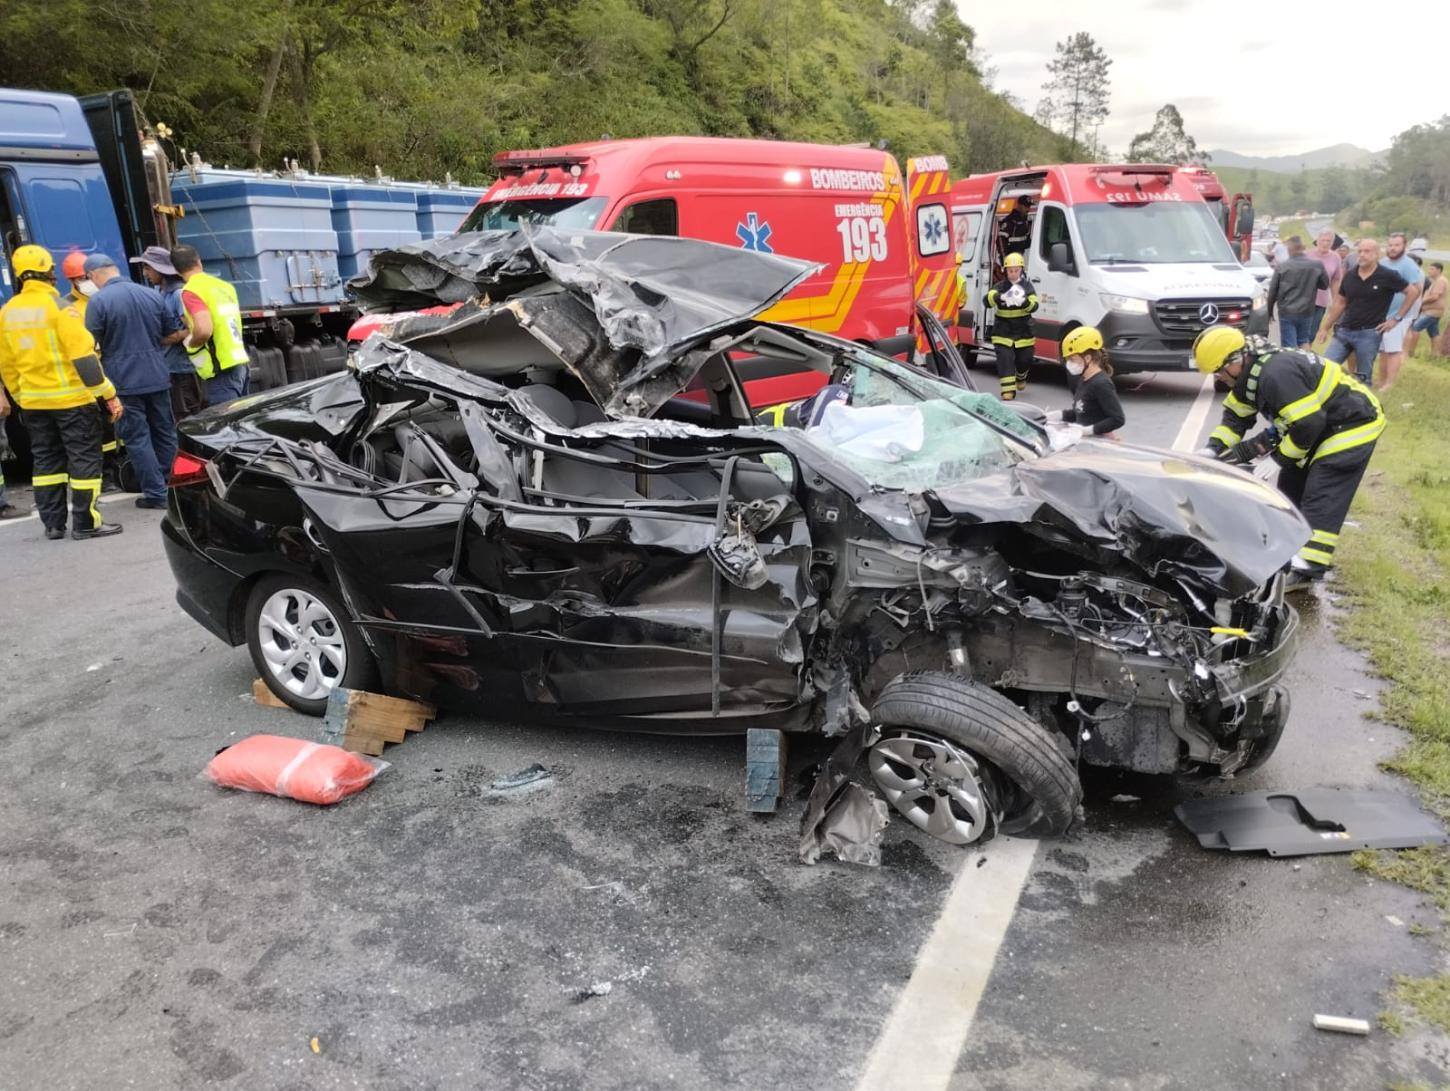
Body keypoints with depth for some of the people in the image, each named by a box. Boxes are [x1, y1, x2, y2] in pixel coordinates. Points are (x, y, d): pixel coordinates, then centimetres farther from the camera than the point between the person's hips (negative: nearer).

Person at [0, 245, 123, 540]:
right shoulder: (59, 306, -12)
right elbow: (83, 355, -17)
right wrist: (109, 394, -15)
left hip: (33, 401, 6)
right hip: (71, 397, -6)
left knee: (46, 460, 14)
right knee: (84, 458, 1)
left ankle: (52, 523, 18)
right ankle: (86, 523, 1)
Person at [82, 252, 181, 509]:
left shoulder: (99, 301, -11)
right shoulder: (151, 295, 5)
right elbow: (171, 332, 15)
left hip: (124, 379, -5)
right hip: (157, 376, 5)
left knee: (137, 438, 2)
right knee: (164, 432, 14)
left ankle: (156, 493, 1)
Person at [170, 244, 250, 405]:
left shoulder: (191, 291, -10)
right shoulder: (224, 285, 13)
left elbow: (204, 330, -22)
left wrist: (189, 343, -3)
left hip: (221, 369, -8)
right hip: (239, 363, 8)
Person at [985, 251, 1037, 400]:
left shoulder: (1027, 286, 3)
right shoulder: (1000, 286, 0)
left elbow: (1034, 305, -11)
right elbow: (988, 300, -17)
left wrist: (1024, 301, -33)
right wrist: (999, 297, -39)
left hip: (1023, 331, 1)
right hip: (1003, 330, -1)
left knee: (1025, 359, 11)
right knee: (1005, 360, -11)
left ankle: (1021, 377, 44)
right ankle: (1008, 390, -12)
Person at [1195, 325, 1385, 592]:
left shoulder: (1276, 374, -31)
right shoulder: (1250, 373, 2)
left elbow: (1307, 424, -30)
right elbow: (1235, 416, 10)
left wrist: (1280, 456, -17)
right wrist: (1213, 449, -4)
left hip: (1353, 425, -11)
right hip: (1325, 426, 11)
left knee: (1321, 499, -15)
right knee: (1292, 487, 14)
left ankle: (1306, 569, -15)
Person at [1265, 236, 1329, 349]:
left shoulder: (1282, 266, -8)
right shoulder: (1317, 265, -5)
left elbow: (1272, 291, -3)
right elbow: (1324, 285, 9)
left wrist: (1269, 311, 9)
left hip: (1286, 312, -2)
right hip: (1306, 312, 3)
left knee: (1289, 347, 0)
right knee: (1304, 341, 20)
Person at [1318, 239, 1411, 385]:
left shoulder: (1388, 276, -8)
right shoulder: (1349, 275, 5)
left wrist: (1397, 318, -3)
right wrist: (1326, 327, 12)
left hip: (1369, 333, -4)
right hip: (1343, 331, 4)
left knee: (1363, 378, 4)